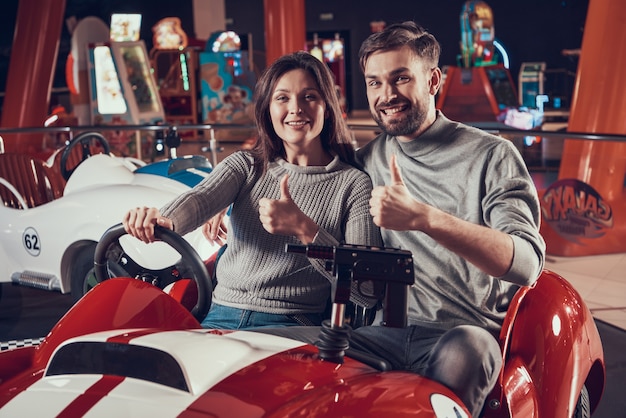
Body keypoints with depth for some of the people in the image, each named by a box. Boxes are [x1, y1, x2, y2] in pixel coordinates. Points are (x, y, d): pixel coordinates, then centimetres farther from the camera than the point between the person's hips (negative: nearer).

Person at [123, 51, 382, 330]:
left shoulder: (354, 184, 3)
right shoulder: (245, 166, 14)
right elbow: (200, 199, -9)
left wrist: (304, 229, -19)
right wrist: (163, 219, -34)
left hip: (290, 327, -3)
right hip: (220, 316, 4)